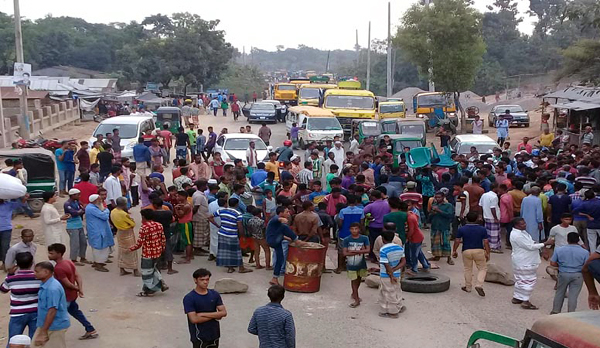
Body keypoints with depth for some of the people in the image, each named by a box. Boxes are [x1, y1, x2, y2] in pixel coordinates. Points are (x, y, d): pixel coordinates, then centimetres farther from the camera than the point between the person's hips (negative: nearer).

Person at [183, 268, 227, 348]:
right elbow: (194, 319, -22)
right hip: (199, 337, -5)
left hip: (214, 335, 5)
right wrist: (214, 316, -13)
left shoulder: (214, 294, 1)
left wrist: (204, 314, -17)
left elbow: (223, 312, -7)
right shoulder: (189, 298, -14)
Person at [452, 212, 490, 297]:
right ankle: (479, 285, -6)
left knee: (468, 269, 16)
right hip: (479, 250, -1)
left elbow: (457, 241, -1)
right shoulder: (482, 229, 0)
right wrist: (487, 253, 5)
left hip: (466, 251, 1)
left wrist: (454, 251, 10)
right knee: (482, 268, 12)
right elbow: (486, 242, -2)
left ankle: (468, 287, 22)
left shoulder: (461, 229, -1)